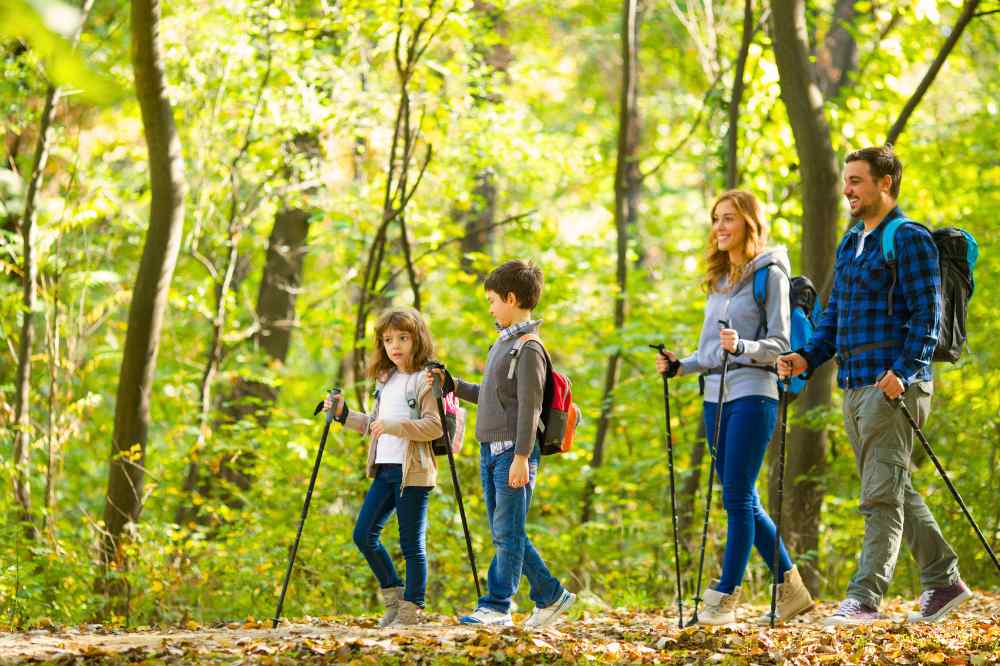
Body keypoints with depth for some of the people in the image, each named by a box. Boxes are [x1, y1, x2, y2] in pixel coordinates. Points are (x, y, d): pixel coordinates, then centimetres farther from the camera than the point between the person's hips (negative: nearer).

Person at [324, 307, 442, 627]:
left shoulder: (424, 381, -8)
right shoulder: (385, 380, 17)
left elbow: (434, 426, -18)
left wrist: (394, 426, -27)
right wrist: (344, 414, 19)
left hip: (413, 472, -8)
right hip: (385, 470, 8)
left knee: (412, 542, -3)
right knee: (364, 534, 5)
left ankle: (411, 609, 5)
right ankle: (393, 593, 18)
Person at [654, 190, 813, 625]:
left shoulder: (769, 274, -4)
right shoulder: (719, 279, 19)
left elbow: (779, 343, -10)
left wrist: (741, 346, -27)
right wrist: (681, 366, 8)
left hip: (752, 396, -8)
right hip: (716, 397, 8)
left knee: (737, 499, -10)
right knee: (744, 503, 9)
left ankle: (724, 597, -9)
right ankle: (790, 589, 18)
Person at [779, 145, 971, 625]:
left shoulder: (909, 240, -7)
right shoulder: (850, 244, 19)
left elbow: (927, 315, -13)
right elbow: (835, 312, 23)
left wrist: (904, 372, -23)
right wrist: (808, 357, 7)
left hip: (893, 386, -9)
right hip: (854, 386, 9)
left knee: (882, 494, -10)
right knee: (894, 490, 13)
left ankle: (865, 598, -13)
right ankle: (944, 581, 22)